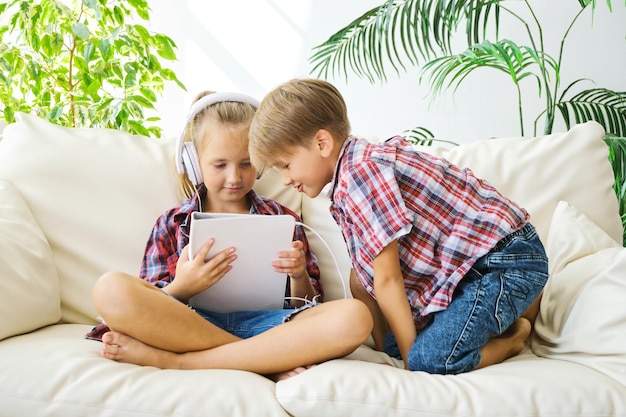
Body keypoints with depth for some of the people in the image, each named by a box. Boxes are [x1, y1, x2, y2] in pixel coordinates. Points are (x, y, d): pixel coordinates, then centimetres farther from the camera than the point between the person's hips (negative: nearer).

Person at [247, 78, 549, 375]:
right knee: (394, 347, 10)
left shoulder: (361, 170, -23)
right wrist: (383, 348, 11)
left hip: (506, 259, -10)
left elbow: (387, 280, -20)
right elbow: (363, 279, 10)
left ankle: (515, 335, 4)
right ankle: (506, 310, 18)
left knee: (431, 360, -23)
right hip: (467, 264, 10)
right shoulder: (345, 187, 8)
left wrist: (411, 359, -13)